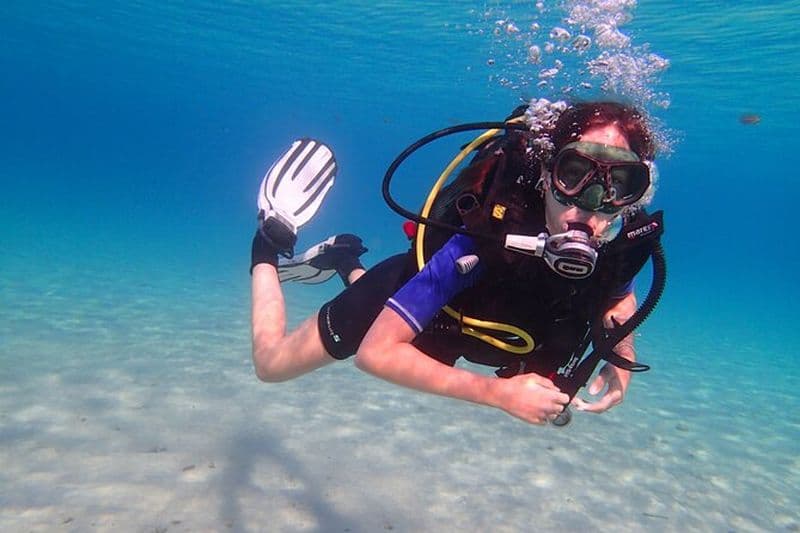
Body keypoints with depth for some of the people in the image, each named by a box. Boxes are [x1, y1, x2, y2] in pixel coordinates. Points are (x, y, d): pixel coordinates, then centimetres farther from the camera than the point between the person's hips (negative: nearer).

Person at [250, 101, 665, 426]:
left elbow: (619, 294, 1)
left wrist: (622, 359, -18)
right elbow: (374, 352, -39)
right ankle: (272, 242, 28)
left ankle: (344, 262, 50)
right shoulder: (482, 243, -45)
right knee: (271, 364, 14)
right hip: (404, 292, -5)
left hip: (455, 311, 6)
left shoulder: (622, 247, -27)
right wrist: (500, 392, -42)